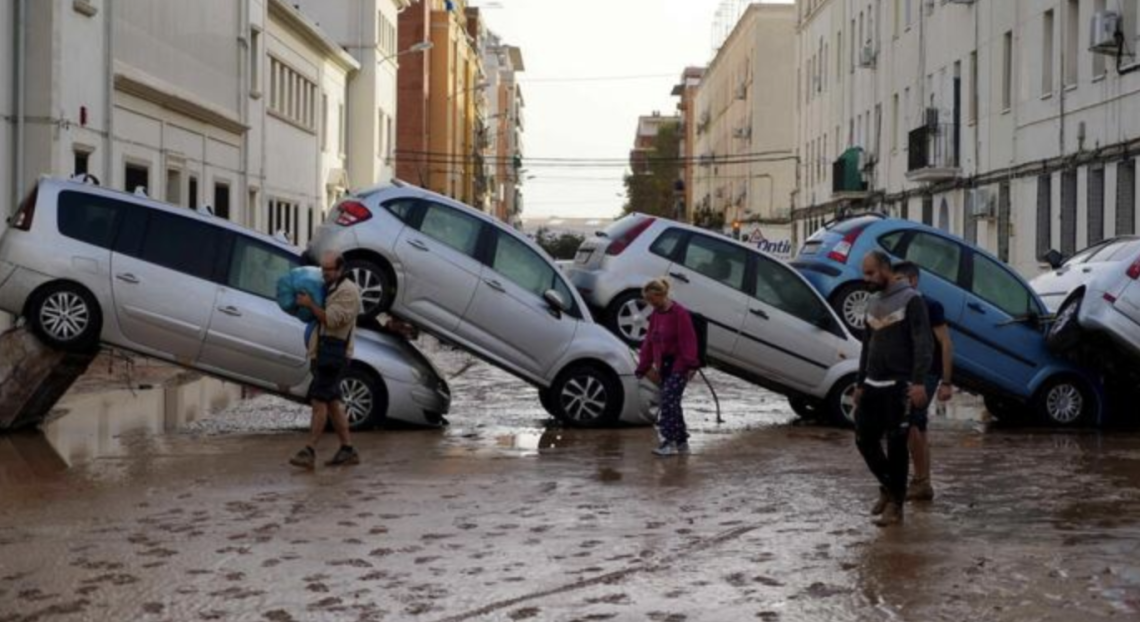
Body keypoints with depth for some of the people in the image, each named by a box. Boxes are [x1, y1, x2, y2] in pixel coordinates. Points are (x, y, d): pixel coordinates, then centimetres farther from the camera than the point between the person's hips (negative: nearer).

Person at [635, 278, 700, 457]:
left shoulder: (679, 313, -13)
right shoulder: (656, 315, 13)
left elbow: (688, 340, -16)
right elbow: (649, 342, 16)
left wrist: (691, 365, -19)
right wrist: (643, 367, 16)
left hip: (678, 366, -8)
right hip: (664, 366, 8)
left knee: (668, 400, -14)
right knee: (671, 403, 9)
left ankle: (670, 441, -11)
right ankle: (682, 442, 17)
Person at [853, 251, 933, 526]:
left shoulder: (910, 300, -7)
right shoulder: (872, 303, 16)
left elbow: (923, 344, -13)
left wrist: (918, 382, -22)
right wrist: (861, 384, 20)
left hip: (898, 386, -7)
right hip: (873, 385, 7)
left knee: (896, 445, -3)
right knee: (865, 439, 6)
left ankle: (895, 504, 4)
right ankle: (888, 487, 26)